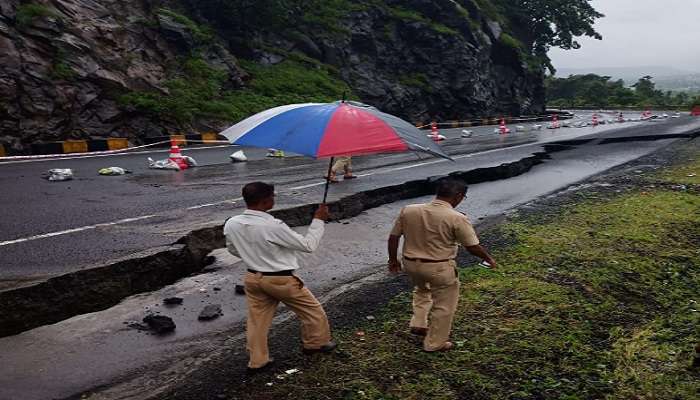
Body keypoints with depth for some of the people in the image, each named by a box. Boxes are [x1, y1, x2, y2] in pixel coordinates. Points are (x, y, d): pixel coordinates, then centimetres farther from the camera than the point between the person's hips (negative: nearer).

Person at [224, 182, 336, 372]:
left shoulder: (231, 224, -11)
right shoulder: (273, 226, -29)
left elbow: (233, 250, 9)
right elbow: (308, 245, -20)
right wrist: (318, 220, -10)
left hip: (253, 278, 5)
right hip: (281, 280, -5)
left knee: (257, 320, 17)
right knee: (312, 310, 17)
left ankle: (257, 360, 26)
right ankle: (316, 343, 36)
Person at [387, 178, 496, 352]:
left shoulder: (408, 210, -6)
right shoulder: (457, 219, -18)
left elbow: (393, 237, 0)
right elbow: (473, 247, -11)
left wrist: (393, 260, 14)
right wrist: (488, 258, 8)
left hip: (410, 263, 5)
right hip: (439, 268, -5)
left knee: (421, 290, 34)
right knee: (444, 306, 16)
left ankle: (418, 323, 30)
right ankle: (435, 343, 27)